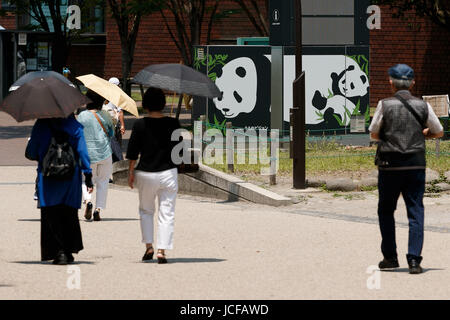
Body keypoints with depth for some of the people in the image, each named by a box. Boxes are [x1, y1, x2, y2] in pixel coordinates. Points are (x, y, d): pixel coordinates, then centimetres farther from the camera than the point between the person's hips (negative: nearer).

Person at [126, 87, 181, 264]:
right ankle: (162, 250, -4)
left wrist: (131, 172, 6)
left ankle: (148, 246, 13)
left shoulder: (140, 125, -7)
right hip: (168, 173, 0)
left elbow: (133, 152, -4)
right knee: (166, 213, 4)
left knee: (146, 210, 19)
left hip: (145, 174, 0)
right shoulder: (173, 124, -4)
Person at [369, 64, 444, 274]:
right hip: (416, 164, 1)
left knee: (386, 211, 15)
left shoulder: (385, 105, -5)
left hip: (389, 164, -1)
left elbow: (373, 134, 2)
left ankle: (390, 257, 16)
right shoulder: (423, 106, 1)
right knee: (416, 212, 3)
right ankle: (414, 260, -6)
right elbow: (439, 132, 12)